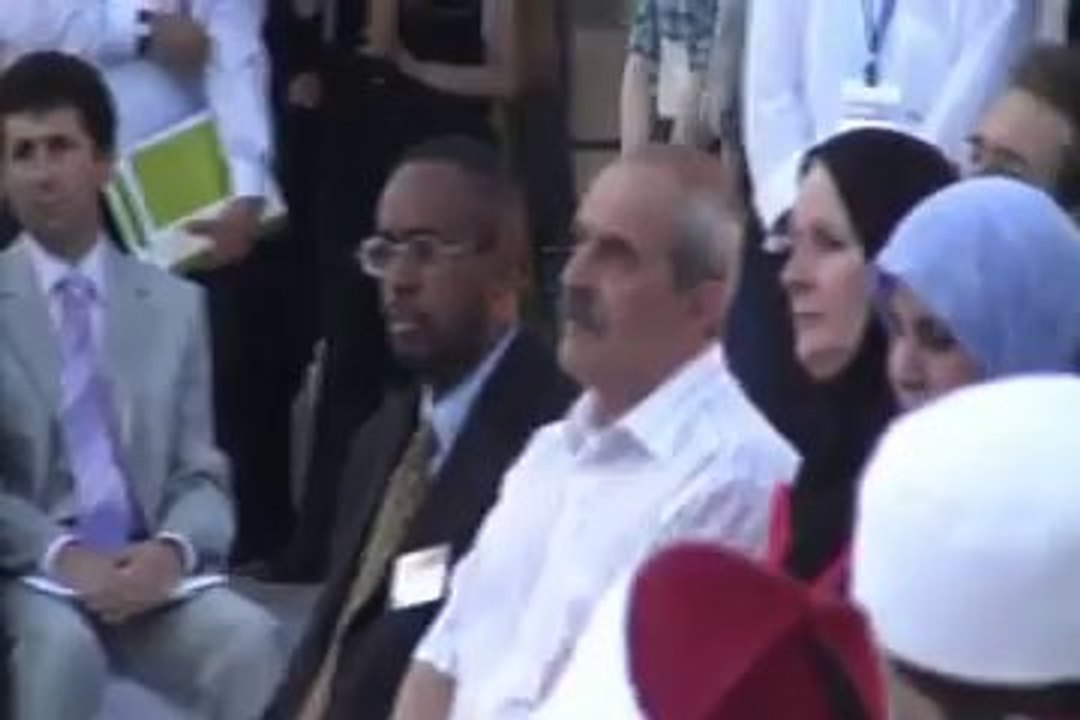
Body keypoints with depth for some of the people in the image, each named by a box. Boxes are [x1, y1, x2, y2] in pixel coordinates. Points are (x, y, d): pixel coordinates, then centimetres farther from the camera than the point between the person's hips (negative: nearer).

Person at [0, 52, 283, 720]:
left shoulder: (175, 304, 15)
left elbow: (202, 474, 11)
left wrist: (171, 549, -13)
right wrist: (62, 554, -18)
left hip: (146, 569, 3)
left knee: (252, 641, -28)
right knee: (63, 647, -36)